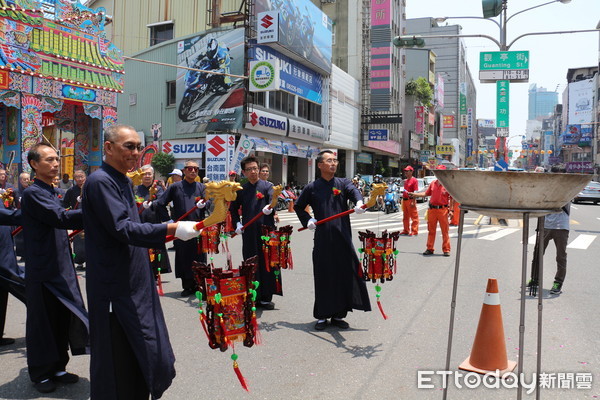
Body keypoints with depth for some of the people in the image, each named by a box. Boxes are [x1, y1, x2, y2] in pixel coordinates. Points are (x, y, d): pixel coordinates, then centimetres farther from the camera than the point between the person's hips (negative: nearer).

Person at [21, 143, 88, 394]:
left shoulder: (50, 192, 15)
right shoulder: (32, 193, -14)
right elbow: (61, 218, -27)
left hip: (60, 268, 9)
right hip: (43, 270, -9)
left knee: (62, 320, 15)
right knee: (41, 323, 4)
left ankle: (57, 368, 28)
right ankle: (40, 373, 19)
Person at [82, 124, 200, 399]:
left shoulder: (123, 181, 14)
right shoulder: (100, 181, -16)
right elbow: (122, 229, -24)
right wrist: (172, 229, -28)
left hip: (135, 283, 9)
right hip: (116, 287, -9)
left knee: (138, 354, 16)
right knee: (117, 361, 0)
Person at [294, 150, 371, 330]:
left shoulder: (343, 183, 6)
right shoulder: (312, 188, 6)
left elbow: (354, 192, -16)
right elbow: (298, 207, 19)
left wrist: (359, 203, -38)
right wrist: (307, 220, 2)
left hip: (342, 238, 1)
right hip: (322, 239, -1)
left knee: (344, 276, 3)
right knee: (323, 278, 4)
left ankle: (338, 315, 17)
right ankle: (322, 316, 17)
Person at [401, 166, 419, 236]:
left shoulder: (414, 180, -9)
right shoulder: (405, 180, 17)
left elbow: (415, 192, -15)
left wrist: (413, 202, -20)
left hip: (410, 200, -9)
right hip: (404, 200, 9)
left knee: (414, 216, -4)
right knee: (405, 217, 15)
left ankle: (414, 231, -1)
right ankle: (406, 230, 24)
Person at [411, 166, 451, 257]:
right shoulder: (433, 183, 12)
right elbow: (426, 194, 20)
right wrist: (414, 194, 16)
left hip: (442, 209, -5)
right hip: (432, 209, 5)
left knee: (445, 231, 0)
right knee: (431, 230, 8)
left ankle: (446, 250, 8)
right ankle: (429, 249, 16)